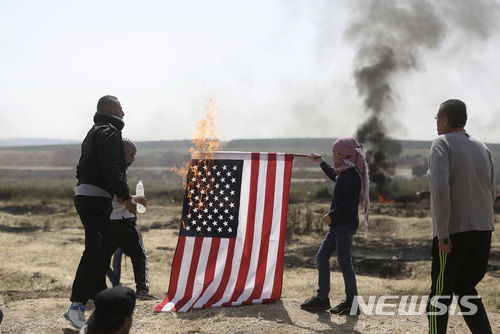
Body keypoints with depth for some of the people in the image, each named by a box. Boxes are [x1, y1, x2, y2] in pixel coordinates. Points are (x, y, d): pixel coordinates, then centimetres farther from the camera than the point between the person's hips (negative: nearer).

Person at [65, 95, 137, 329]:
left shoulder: (95, 132, 24)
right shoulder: (109, 132, -8)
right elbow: (111, 169, -20)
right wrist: (126, 196, -20)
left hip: (83, 194, 11)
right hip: (96, 198, -11)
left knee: (97, 250, 15)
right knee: (95, 251, -14)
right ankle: (76, 306, -16)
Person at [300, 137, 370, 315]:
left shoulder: (351, 176, -19)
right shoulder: (344, 173, 12)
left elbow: (349, 204, -25)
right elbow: (334, 175, 38)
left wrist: (331, 216, -16)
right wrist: (320, 162, 42)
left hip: (346, 225, -10)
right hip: (338, 225, 10)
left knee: (344, 263, -4)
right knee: (322, 257, 12)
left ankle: (352, 303, 6)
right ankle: (322, 297, 19)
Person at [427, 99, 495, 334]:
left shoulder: (442, 144, -10)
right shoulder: (482, 148, 10)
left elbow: (440, 188, -23)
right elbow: (491, 193, 15)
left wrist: (442, 233, -21)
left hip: (453, 232, -6)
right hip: (483, 230, 6)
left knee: (440, 294, 5)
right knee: (466, 288, 19)